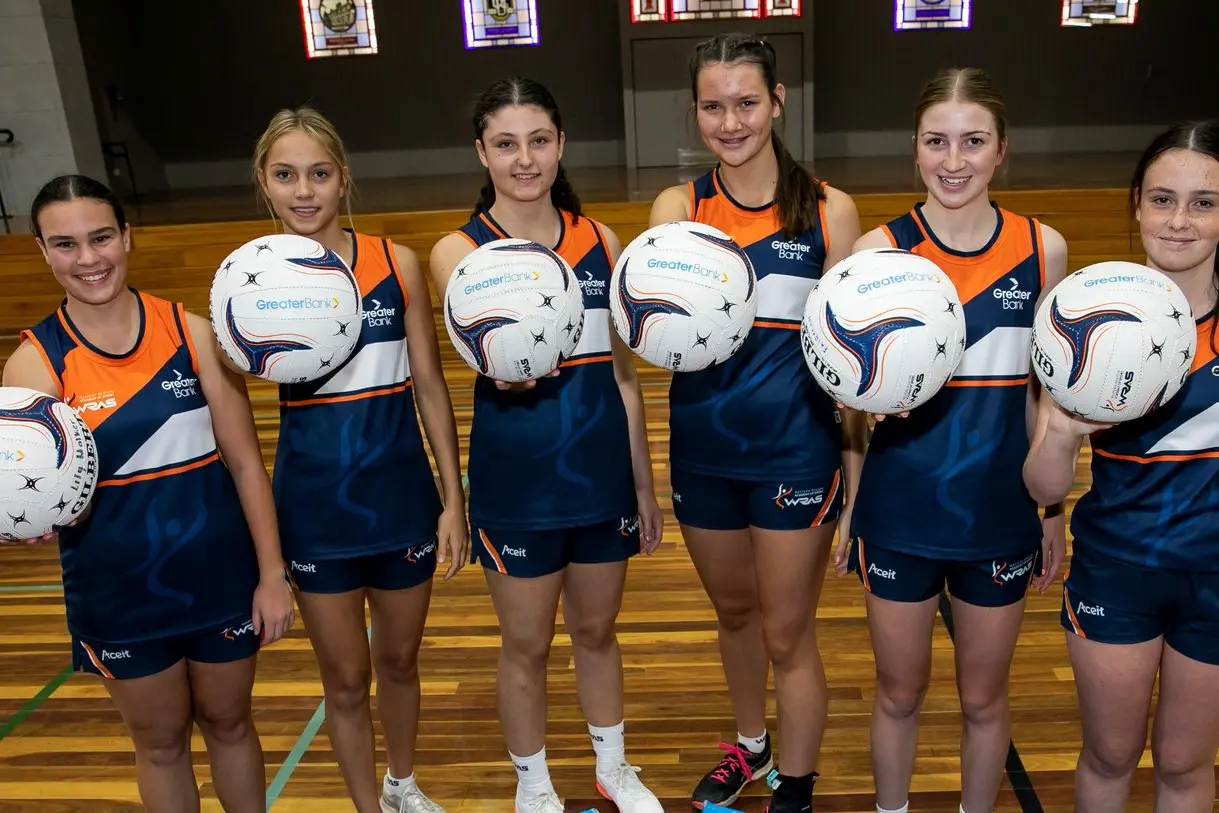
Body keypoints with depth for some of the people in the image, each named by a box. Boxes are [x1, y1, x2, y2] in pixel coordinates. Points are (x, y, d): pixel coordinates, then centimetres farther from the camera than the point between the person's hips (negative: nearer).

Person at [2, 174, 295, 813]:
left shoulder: (191, 332, -8)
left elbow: (244, 459, -5)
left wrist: (272, 574, -6)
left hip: (221, 576, 1)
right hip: (119, 594, 0)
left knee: (228, 722, 20)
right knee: (160, 742, 19)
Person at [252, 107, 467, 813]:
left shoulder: (397, 264, -6)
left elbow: (430, 385, -2)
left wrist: (454, 498, -2)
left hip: (401, 496, 1)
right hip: (313, 505, -1)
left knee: (399, 660, 20)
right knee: (346, 678, 13)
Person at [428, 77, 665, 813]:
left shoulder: (600, 241, 0)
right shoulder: (459, 251, -9)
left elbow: (623, 373, 5)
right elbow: (499, 371, -24)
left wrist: (644, 485, 7)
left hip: (602, 477, 3)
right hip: (516, 487, -3)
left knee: (597, 632, 21)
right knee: (527, 647, 15)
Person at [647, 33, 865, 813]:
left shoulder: (829, 210, -4)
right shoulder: (678, 208, -1)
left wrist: (856, 464, -5)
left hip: (795, 448, -2)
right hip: (702, 447, 3)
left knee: (787, 634, 9)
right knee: (734, 611, 22)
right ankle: (751, 744, 47)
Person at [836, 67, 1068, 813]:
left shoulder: (1043, 248, -3)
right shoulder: (879, 249, -9)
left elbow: (1046, 391, 5)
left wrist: (1055, 509, 8)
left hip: (1000, 513, 2)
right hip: (900, 513, -1)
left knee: (984, 698, 18)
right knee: (901, 694, 16)